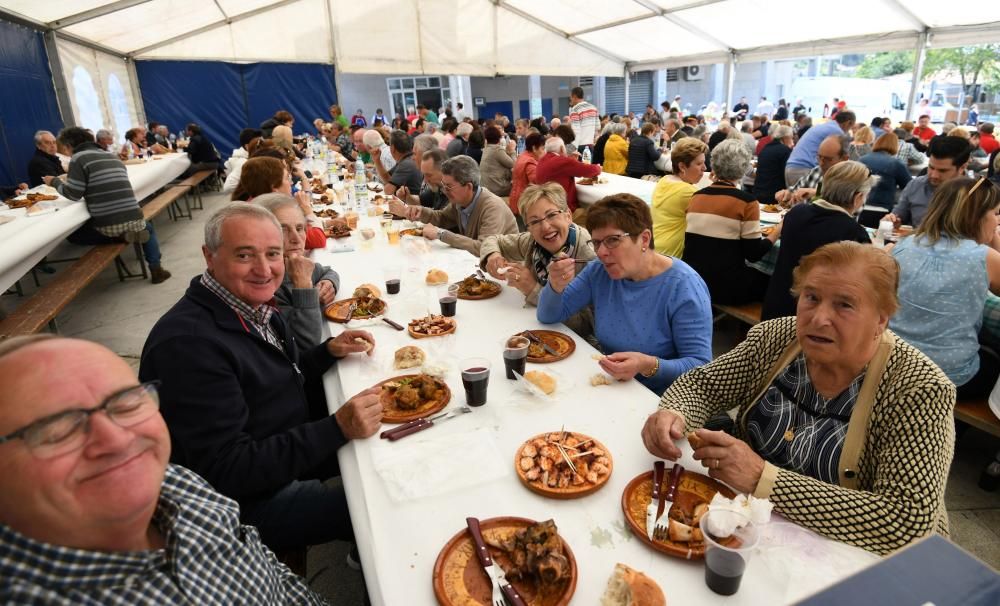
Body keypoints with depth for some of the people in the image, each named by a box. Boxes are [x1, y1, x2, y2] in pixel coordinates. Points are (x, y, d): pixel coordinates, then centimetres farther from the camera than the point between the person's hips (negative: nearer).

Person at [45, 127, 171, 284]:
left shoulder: (79, 157, -1)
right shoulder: (112, 156, 16)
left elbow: (73, 194, -2)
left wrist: (55, 182, 16)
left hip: (108, 226, -3)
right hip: (134, 220, 4)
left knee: (71, 234, 23)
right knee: (147, 226, 37)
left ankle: (116, 237, 5)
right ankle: (156, 269, 21)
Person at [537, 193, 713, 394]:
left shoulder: (684, 287, -15)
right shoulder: (598, 272, 2)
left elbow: (700, 367, -17)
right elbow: (548, 316, 8)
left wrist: (648, 366, -34)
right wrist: (556, 286, -13)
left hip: (658, 403, -4)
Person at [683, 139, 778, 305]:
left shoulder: (696, 196, 4)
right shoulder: (746, 201, -11)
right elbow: (754, 254, -9)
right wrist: (778, 231, 6)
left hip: (691, 282, 6)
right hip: (724, 286, -6)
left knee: (759, 276, 27)